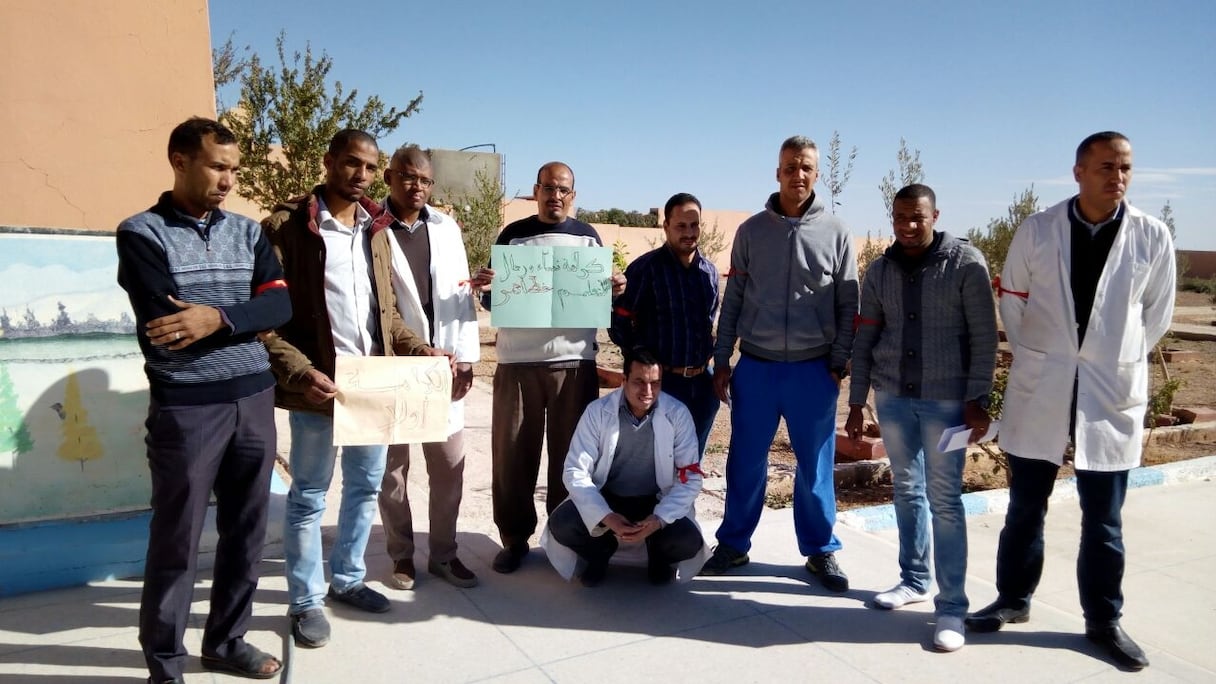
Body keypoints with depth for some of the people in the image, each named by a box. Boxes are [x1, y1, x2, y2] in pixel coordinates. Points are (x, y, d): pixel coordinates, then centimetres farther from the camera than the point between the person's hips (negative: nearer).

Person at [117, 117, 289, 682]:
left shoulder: (247, 232, 11)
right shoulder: (142, 233, -3)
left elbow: (280, 305, -2)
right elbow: (166, 324, -15)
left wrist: (219, 318, -18)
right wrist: (245, 315, -7)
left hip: (254, 399, 5)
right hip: (185, 406, -4)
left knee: (246, 529, 13)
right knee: (176, 539, 6)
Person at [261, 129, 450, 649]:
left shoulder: (376, 231, 12)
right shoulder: (287, 226, -8)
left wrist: (421, 350, 4)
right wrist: (301, 373, -23)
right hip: (320, 384, -6)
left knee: (366, 486, 16)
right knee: (309, 494, 7)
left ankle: (347, 579, 34)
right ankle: (306, 601, 23)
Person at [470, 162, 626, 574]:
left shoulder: (588, 238, 10)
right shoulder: (512, 235, 8)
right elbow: (494, 302, 9)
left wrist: (615, 291, -9)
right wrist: (486, 288, -14)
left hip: (574, 361, 0)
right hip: (518, 361, 0)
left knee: (570, 453, 4)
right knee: (512, 453, 2)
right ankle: (514, 539, 15)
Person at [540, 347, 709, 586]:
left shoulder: (678, 414, -14)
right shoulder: (598, 411, -14)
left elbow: (690, 477, -11)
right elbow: (575, 471, -15)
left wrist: (659, 519, -27)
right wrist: (605, 517, -30)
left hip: (656, 501, 0)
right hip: (606, 496, 1)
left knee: (687, 541, -28)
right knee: (561, 525, -26)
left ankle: (658, 555, 11)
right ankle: (600, 551, 10)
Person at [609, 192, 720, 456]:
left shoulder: (710, 271, 7)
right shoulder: (645, 268, -10)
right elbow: (618, 320, -7)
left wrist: (706, 354, 11)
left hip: (702, 383, 5)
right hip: (660, 382, -5)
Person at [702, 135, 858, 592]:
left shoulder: (835, 233, 3)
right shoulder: (752, 230, 5)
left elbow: (848, 306, 4)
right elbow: (733, 300, 6)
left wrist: (839, 363, -3)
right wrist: (721, 361, 3)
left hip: (813, 370, 0)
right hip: (756, 367, 1)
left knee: (816, 466, 7)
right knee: (745, 462, 8)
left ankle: (821, 550, 23)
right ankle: (733, 544, 22)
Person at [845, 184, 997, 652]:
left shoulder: (965, 262, -6)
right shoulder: (879, 271, 6)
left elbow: (984, 337, -6)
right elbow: (864, 340, 8)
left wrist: (978, 400, -11)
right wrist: (856, 402, 8)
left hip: (946, 398, -4)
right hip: (892, 397, 4)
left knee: (944, 500, -3)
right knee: (907, 491, 13)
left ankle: (952, 606, 5)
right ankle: (914, 580, 28)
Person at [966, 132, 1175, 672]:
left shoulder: (1152, 236, -4)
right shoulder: (1037, 230, -4)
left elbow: (1157, 313, 7)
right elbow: (1011, 299, 7)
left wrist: (1119, 361, 5)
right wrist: (1032, 360, 5)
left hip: (1112, 394, 0)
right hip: (1039, 390, 0)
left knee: (1104, 520, 10)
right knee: (1025, 507, 12)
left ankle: (1103, 621, 26)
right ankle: (1013, 600, 29)